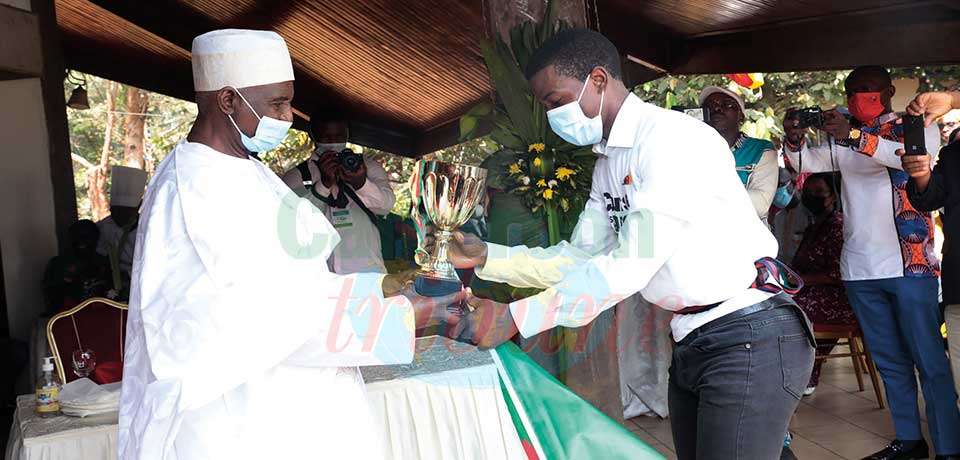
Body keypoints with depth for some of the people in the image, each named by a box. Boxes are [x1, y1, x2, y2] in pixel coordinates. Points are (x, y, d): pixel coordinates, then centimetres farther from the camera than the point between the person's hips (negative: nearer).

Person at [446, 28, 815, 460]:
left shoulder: (672, 136, -17)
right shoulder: (607, 163, 12)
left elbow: (631, 264, -24)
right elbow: (579, 258, 12)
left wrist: (514, 318, -24)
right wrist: (485, 256, 0)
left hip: (749, 339, -9)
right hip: (691, 341, 9)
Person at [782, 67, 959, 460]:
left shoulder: (917, 127, 1)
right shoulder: (844, 141, 15)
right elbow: (807, 162, 6)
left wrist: (856, 136, -31)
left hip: (909, 265, -5)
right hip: (859, 268, 5)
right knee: (889, 360, 12)